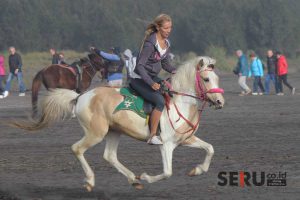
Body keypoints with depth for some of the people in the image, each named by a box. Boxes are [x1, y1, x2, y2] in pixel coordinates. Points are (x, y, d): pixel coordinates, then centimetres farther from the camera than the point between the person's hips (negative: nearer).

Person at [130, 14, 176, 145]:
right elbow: (140, 65, -23)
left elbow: (165, 64, 17)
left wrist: (177, 71, -2)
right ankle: (153, 136, -23)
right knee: (160, 101, -27)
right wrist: (151, 83, -30)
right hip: (140, 79, -9)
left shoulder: (166, 43, 6)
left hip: (153, 77, 9)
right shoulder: (150, 43, -21)